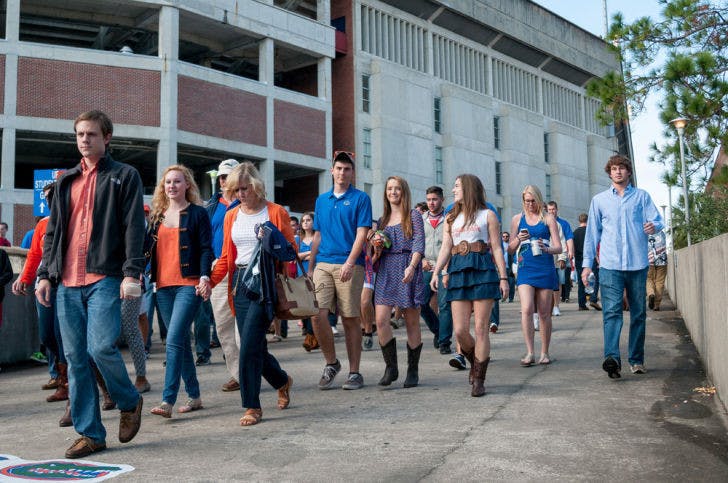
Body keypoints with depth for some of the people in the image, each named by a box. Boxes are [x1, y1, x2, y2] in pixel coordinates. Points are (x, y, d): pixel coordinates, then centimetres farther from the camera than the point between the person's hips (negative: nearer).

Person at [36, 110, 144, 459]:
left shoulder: (124, 176, 5)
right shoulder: (66, 180, 20)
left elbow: (134, 228, -4)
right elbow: (53, 231, 20)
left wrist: (131, 273, -15)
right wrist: (45, 274, 10)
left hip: (105, 278, -5)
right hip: (67, 283, 6)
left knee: (101, 347, -17)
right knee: (75, 358, 4)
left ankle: (130, 402, 12)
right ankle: (90, 433, 11)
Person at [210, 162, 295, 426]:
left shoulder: (276, 212, 0)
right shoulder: (231, 216, 14)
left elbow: (292, 250, 3)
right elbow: (226, 257, 14)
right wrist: (209, 281, 2)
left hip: (265, 283, -5)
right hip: (240, 283, 5)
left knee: (249, 345, -12)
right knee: (253, 345, 8)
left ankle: (252, 405, -2)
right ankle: (282, 380, 35)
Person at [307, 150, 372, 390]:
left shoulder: (360, 199, 2)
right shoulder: (322, 200, 17)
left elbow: (361, 234, -6)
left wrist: (349, 263, -18)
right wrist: (310, 267, 16)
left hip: (349, 266, -4)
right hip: (323, 265, 4)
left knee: (350, 319, 1)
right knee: (318, 315, -9)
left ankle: (354, 372, 10)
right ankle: (331, 363, 11)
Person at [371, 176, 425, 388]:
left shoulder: (414, 215, 6)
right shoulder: (382, 220, 19)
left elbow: (419, 243, -6)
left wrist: (411, 266, -20)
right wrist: (376, 246, -1)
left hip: (407, 269, -4)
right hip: (386, 270, 4)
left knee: (412, 322, 0)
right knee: (381, 320, -9)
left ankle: (413, 370, 10)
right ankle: (391, 367, 2)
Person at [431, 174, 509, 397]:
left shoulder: (487, 215, 7)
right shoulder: (451, 218, 18)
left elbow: (497, 249, 4)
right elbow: (445, 249, 10)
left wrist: (503, 277, -3)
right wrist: (436, 272, -4)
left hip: (482, 270, -4)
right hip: (458, 271, 4)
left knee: (481, 329, -4)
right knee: (460, 331, -3)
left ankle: (479, 380, 3)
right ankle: (475, 362, 25)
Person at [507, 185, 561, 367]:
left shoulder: (548, 219, 5)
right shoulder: (518, 219, 10)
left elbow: (559, 247, 0)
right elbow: (510, 250, 11)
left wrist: (546, 249, -22)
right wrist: (518, 239, -10)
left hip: (545, 269, 0)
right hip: (525, 269, 1)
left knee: (544, 313, 5)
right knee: (526, 309, -15)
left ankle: (544, 352, 16)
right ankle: (529, 352, -13)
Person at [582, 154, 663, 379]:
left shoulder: (642, 196, 12)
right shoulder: (599, 200, 13)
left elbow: (657, 220, 4)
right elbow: (592, 233, 13)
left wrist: (654, 226, -21)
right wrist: (587, 263, 8)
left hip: (638, 264, 1)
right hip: (610, 265, -1)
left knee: (639, 313, 7)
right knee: (611, 311, -14)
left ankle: (637, 360, 16)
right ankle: (612, 358, -25)